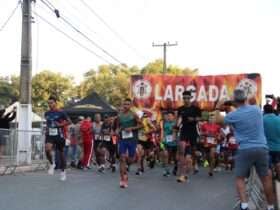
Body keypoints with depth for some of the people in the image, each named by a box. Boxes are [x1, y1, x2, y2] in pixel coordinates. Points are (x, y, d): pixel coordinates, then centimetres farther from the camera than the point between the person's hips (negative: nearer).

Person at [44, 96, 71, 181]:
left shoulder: (61, 113, -6)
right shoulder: (47, 113, 8)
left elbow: (69, 121, -3)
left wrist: (61, 124, -15)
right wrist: (47, 128, 8)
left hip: (59, 135, -3)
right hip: (50, 135, 3)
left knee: (61, 152, 8)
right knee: (47, 149, -26)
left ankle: (63, 171, 25)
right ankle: (52, 164, 0)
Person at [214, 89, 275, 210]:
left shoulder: (234, 115, -8)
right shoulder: (257, 109, 3)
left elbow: (218, 120, 9)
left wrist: (218, 108, 24)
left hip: (245, 150, -3)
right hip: (262, 148, 4)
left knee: (240, 178, 8)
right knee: (265, 178, 12)